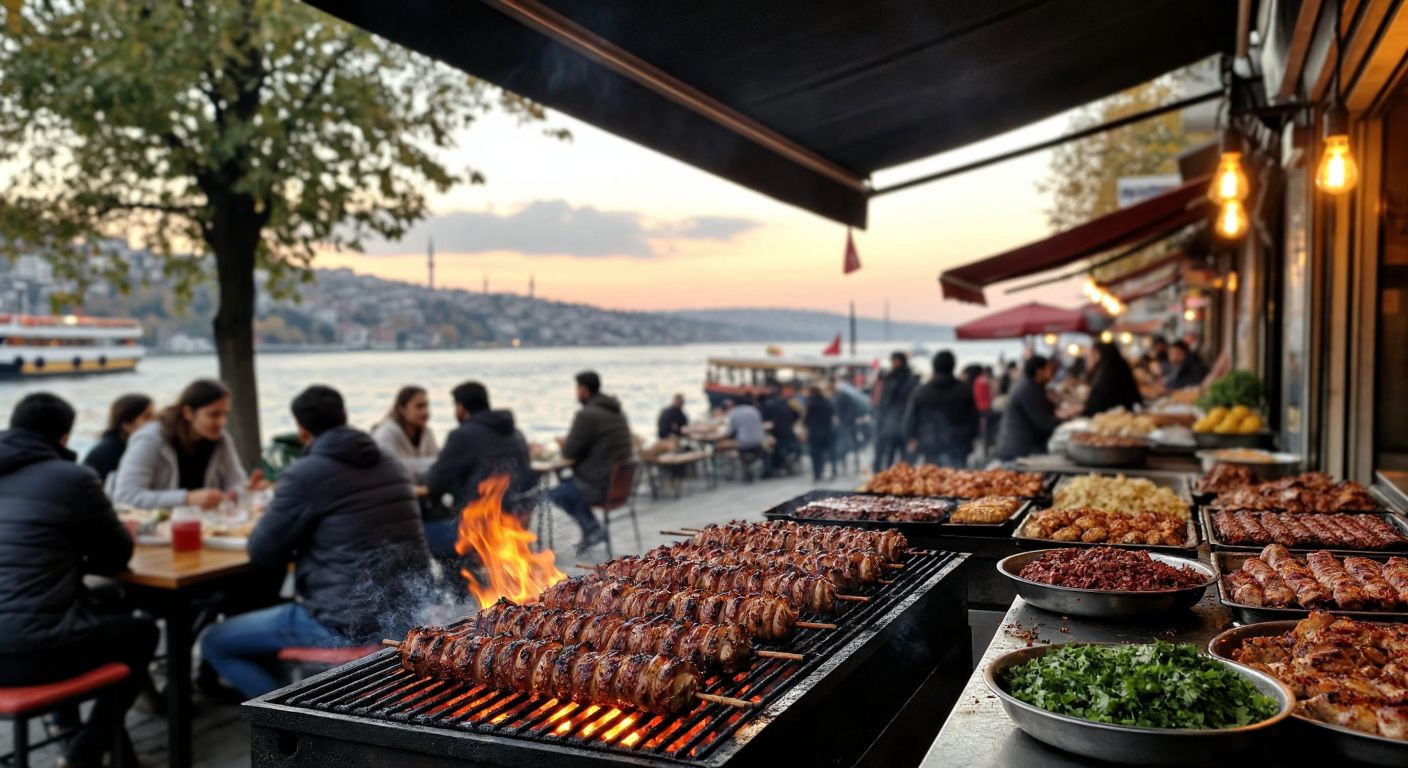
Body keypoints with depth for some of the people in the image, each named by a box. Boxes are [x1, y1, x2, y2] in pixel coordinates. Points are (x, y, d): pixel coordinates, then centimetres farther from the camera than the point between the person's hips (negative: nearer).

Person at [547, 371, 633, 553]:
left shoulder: (587, 415, -18)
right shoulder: (617, 411, 10)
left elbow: (569, 453, -14)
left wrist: (565, 443, 8)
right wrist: (571, 443, 14)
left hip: (598, 487, -8)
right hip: (620, 481, 9)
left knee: (553, 494, 9)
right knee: (567, 484, 25)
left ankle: (592, 528, 9)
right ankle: (590, 532, 19)